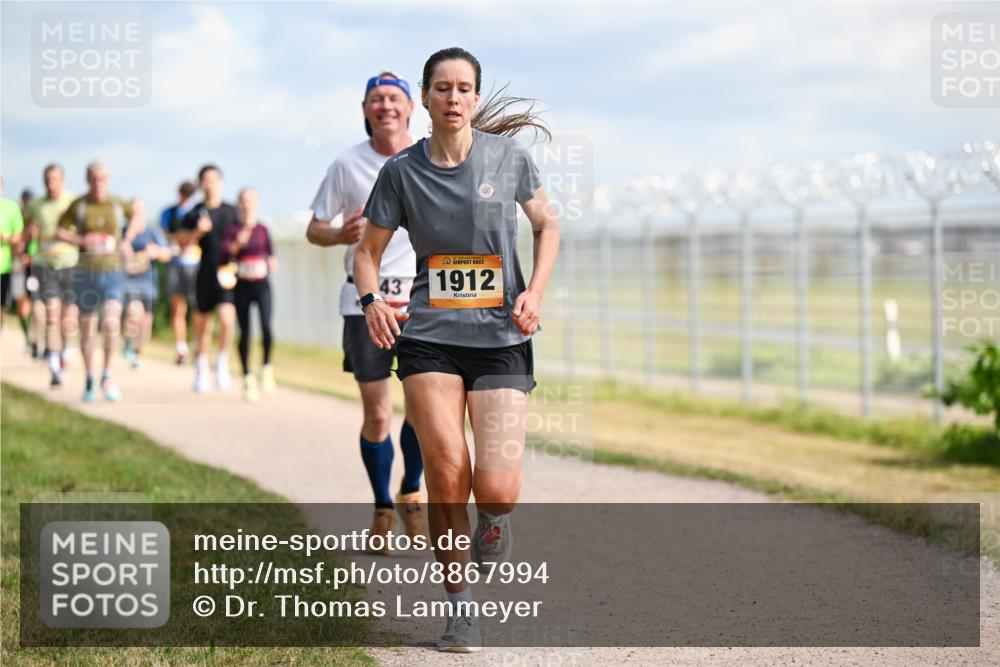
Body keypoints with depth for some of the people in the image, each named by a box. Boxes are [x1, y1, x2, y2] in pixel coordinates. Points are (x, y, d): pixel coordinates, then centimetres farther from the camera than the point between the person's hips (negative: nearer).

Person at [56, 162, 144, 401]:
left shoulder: (117, 203, 1)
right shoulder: (78, 205, -3)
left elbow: (139, 216, 20)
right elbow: (60, 232, 1)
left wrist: (127, 240, 8)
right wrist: (81, 241, -16)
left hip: (112, 273, 0)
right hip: (86, 274, 0)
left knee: (111, 323, -18)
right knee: (87, 328, 7)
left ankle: (107, 376, -2)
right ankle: (89, 381, 22)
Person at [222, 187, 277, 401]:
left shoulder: (262, 229, 7)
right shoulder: (232, 230, 1)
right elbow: (224, 254, -11)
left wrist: (272, 261, -3)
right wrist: (238, 243, -27)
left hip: (261, 285, 0)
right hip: (241, 287, 0)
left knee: (266, 327, -19)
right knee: (245, 333, 3)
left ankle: (266, 368, 2)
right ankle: (247, 378, 16)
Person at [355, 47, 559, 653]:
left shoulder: (510, 156, 0)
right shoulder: (402, 171, 1)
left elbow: (547, 224, 13)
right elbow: (369, 250, 10)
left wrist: (535, 292, -2)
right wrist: (371, 300, -10)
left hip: (501, 336, 0)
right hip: (429, 336, 1)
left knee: (495, 489, -13)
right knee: (446, 473, -12)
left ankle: (495, 518, 27)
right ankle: (461, 607, 6)